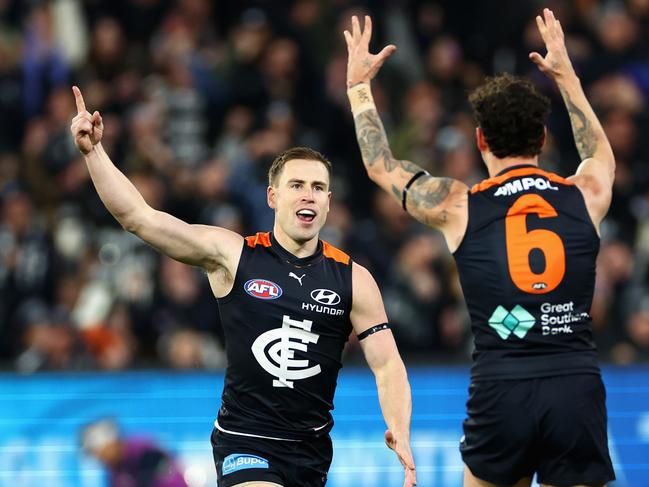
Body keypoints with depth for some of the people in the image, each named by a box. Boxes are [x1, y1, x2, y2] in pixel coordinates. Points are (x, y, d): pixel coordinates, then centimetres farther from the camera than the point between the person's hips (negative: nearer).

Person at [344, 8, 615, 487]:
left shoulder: (459, 206, 4)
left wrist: (358, 85, 35)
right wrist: (567, 77, 48)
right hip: (577, 388, 1)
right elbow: (600, 153, 35)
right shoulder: (585, 196, 8)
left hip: (500, 390, -1)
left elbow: (381, 165, 22)